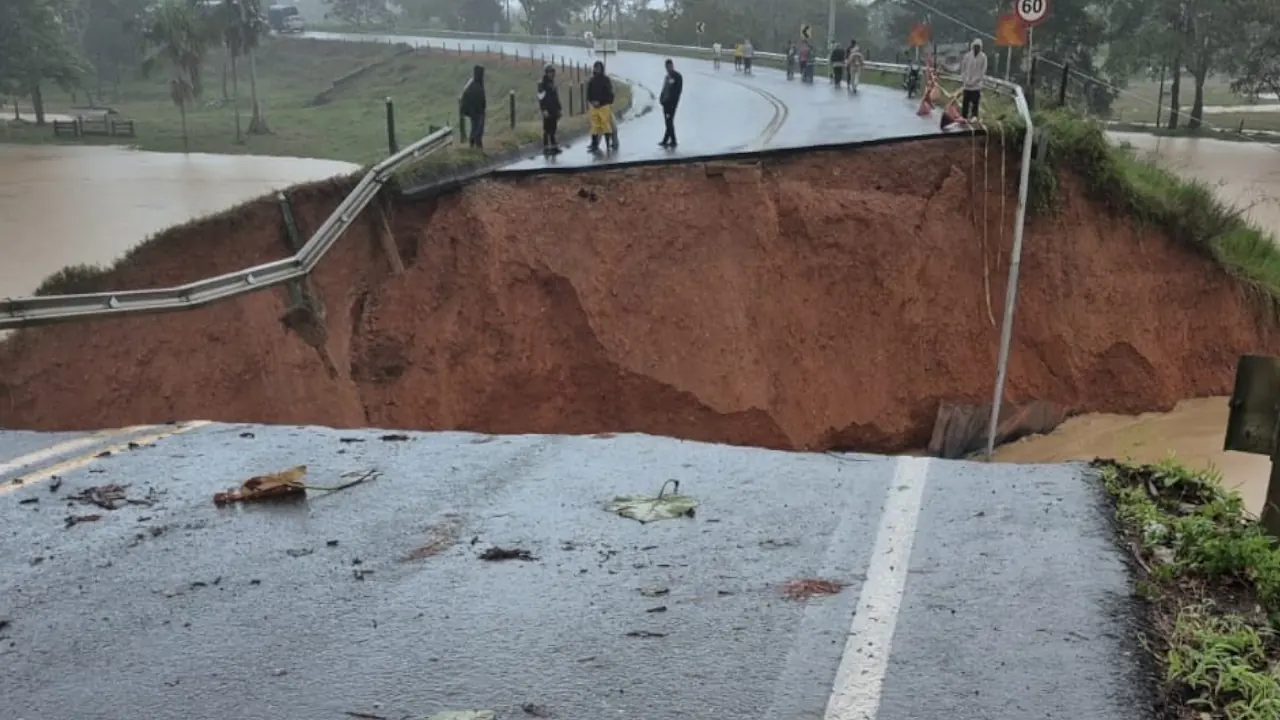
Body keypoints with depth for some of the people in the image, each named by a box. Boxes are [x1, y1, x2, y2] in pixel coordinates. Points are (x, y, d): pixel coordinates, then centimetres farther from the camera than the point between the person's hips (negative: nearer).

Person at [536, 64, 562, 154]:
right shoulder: (542, 85, -9)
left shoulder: (553, 85, 17)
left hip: (554, 111, 8)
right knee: (547, 129, -5)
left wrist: (559, 109, 18)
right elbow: (541, 98, -15)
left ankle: (553, 146, 15)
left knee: (553, 130, 10)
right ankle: (546, 148, -2)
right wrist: (544, 110, -21)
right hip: (547, 111, -8)